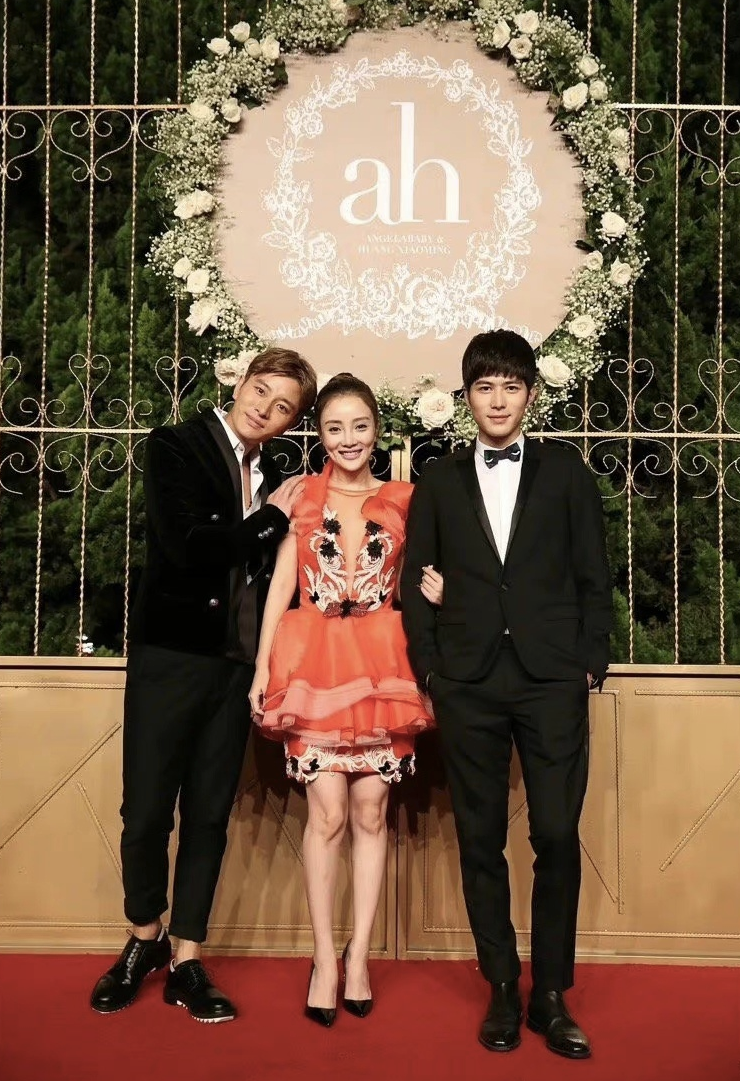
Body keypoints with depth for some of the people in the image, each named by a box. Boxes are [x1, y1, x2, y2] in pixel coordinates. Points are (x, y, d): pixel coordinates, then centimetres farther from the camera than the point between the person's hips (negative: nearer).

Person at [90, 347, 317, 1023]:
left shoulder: (271, 476, 11)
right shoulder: (175, 448, -4)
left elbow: (269, 568, 12)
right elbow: (187, 547, -18)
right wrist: (270, 518, -9)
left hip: (237, 663, 5)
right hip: (171, 656, -4)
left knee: (210, 817, 10)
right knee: (146, 814, 2)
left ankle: (186, 961, 23)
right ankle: (145, 938, 28)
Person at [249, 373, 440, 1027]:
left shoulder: (401, 501, 9)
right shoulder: (302, 497, 7)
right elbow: (281, 584, 4)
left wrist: (433, 593, -8)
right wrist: (263, 667, -3)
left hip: (381, 665, 1)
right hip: (315, 663, -1)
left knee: (371, 813, 4)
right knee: (328, 813, -2)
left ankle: (359, 955, 17)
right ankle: (325, 958, 11)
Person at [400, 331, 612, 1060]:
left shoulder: (565, 472, 9)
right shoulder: (438, 482, 12)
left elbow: (593, 577, 8)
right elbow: (415, 584, 10)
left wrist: (588, 665, 0)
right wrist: (430, 672, 2)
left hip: (551, 683, -1)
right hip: (468, 687, 1)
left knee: (557, 836, -3)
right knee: (481, 841, 5)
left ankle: (551, 994, 12)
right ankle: (502, 990, 18)